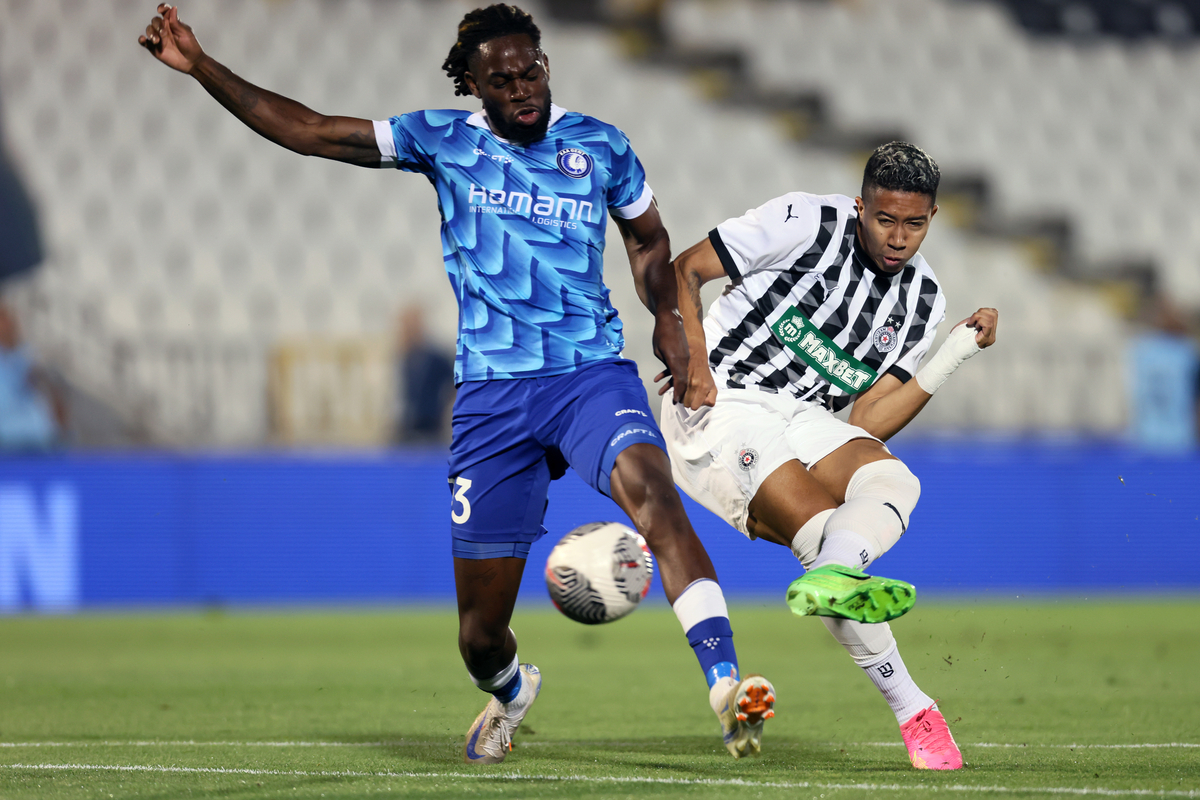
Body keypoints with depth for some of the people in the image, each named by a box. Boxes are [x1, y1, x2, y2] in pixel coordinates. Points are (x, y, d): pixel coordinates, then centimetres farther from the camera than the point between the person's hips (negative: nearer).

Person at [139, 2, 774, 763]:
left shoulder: (600, 147, 5)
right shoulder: (443, 141, 5)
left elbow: (649, 240, 22)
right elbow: (309, 131, 5)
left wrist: (666, 316, 3)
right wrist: (201, 67, -1)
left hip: (592, 372, -1)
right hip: (490, 392, 1)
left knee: (651, 488, -34)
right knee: (481, 627, 5)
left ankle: (727, 685, -43)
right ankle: (510, 692, 42)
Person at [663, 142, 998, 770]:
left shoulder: (922, 300, 9)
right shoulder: (806, 223, -7)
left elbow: (863, 424, 5)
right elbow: (683, 271, -3)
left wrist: (957, 352, -2)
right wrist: (693, 358, -19)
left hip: (803, 418, 5)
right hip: (718, 406, -5)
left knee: (891, 479, -28)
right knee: (823, 527, -26)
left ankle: (829, 578, -58)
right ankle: (912, 712, -32)